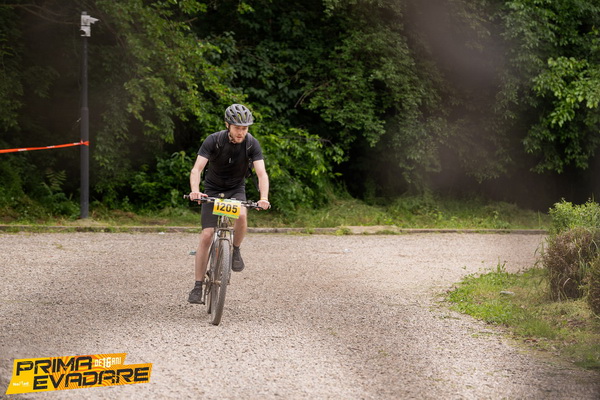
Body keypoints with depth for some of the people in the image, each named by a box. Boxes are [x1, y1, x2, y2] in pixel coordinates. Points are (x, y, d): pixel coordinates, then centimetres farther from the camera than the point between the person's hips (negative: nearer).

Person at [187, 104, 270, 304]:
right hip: (213, 189, 0)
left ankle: (236, 250, -4)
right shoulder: (213, 141, -21)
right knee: (206, 235, -12)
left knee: (241, 215, -33)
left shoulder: (252, 144, -17)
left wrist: (264, 198, -43)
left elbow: (262, 173, -25)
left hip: (236, 189, 1)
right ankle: (198, 287, -4)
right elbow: (196, 169, -28)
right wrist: (194, 190, -48)